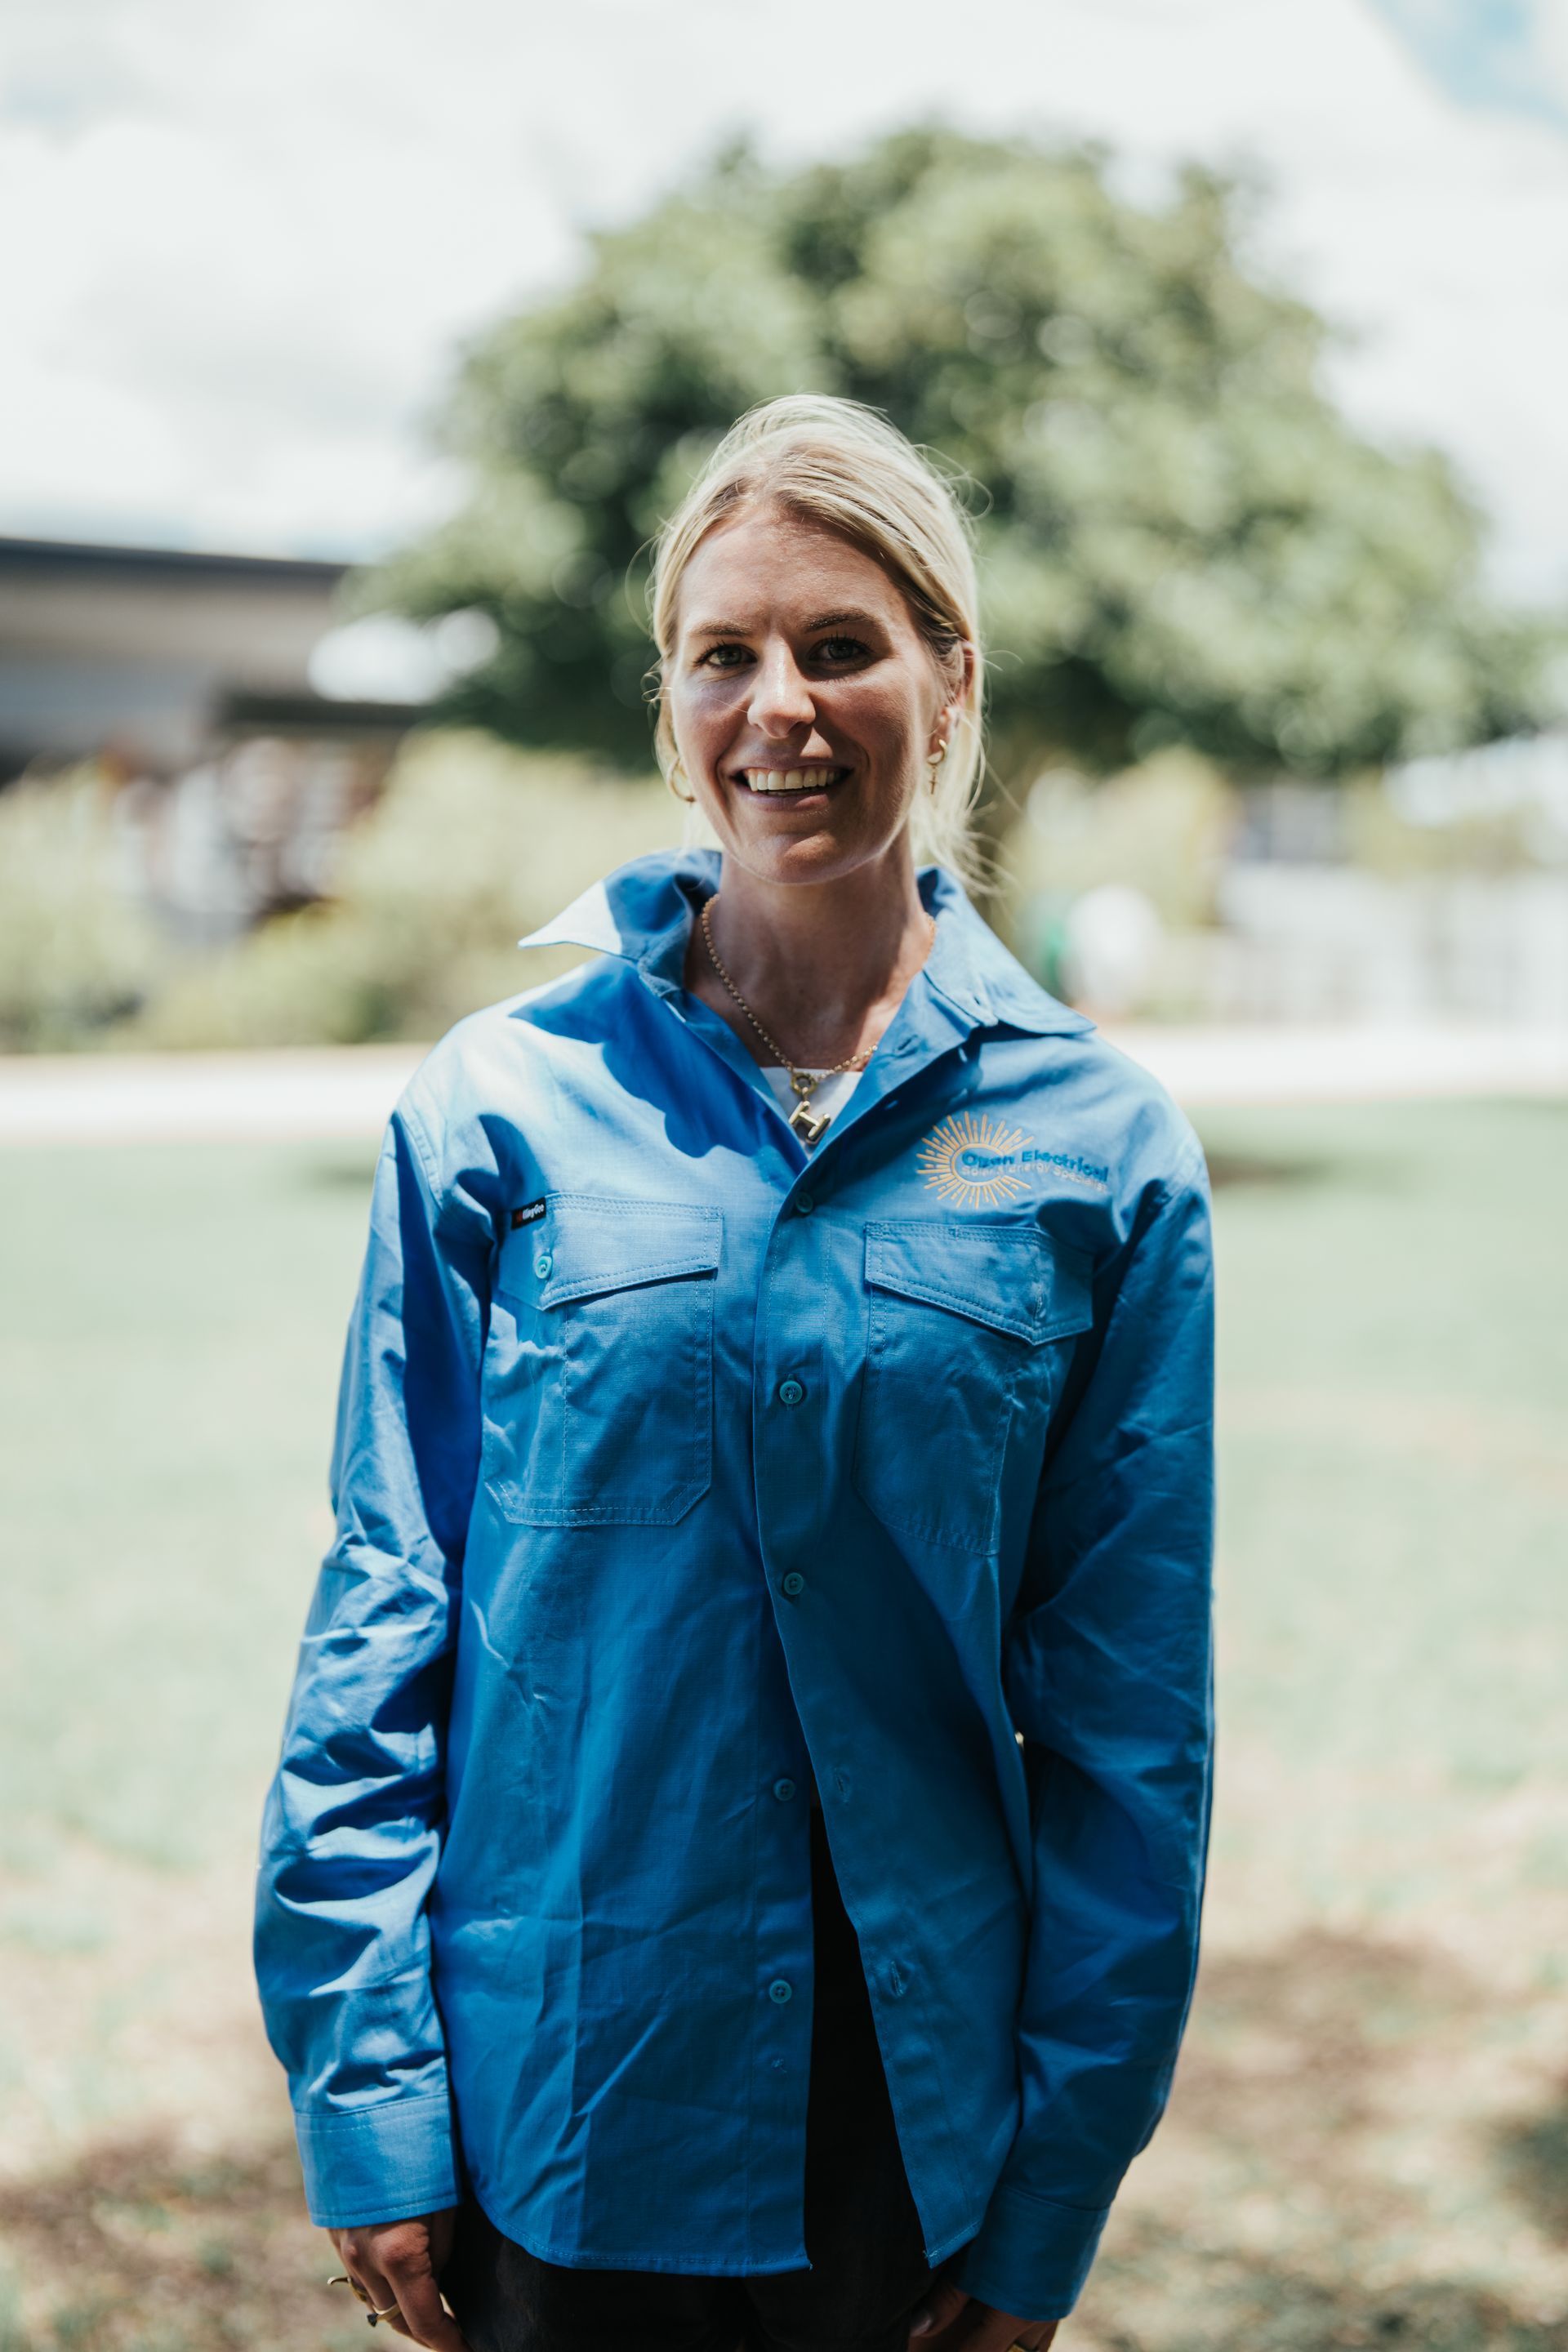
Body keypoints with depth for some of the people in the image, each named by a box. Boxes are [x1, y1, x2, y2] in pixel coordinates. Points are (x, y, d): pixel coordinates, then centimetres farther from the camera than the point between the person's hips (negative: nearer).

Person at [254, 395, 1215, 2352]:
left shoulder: (1102, 1153, -4)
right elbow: (380, 1620, -2)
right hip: (550, 2100, 0)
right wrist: (364, 2097, -6)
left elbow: (1130, 1702, -1)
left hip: (910, 2121, 1)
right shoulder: (503, 1105, -4)